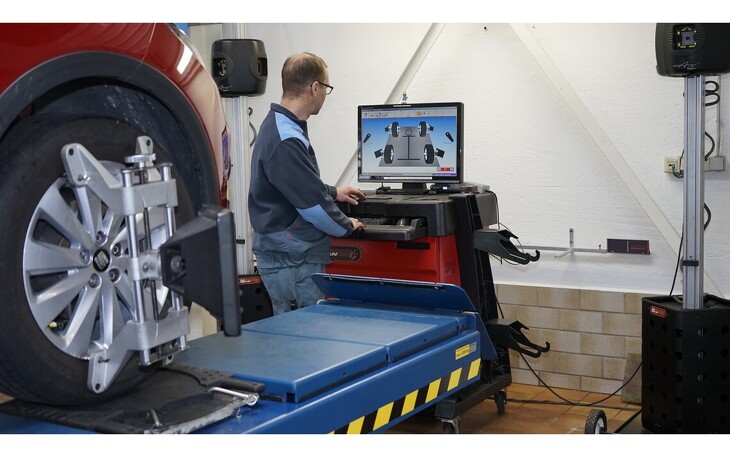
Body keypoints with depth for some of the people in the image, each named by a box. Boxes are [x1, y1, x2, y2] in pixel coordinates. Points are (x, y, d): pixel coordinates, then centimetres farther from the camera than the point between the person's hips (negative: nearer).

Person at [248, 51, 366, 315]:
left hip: (289, 254, 10)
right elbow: (312, 205, -21)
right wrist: (346, 226, -4)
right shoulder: (285, 141, -24)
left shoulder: (278, 125, 10)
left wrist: (332, 192, 30)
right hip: (291, 261, -10)